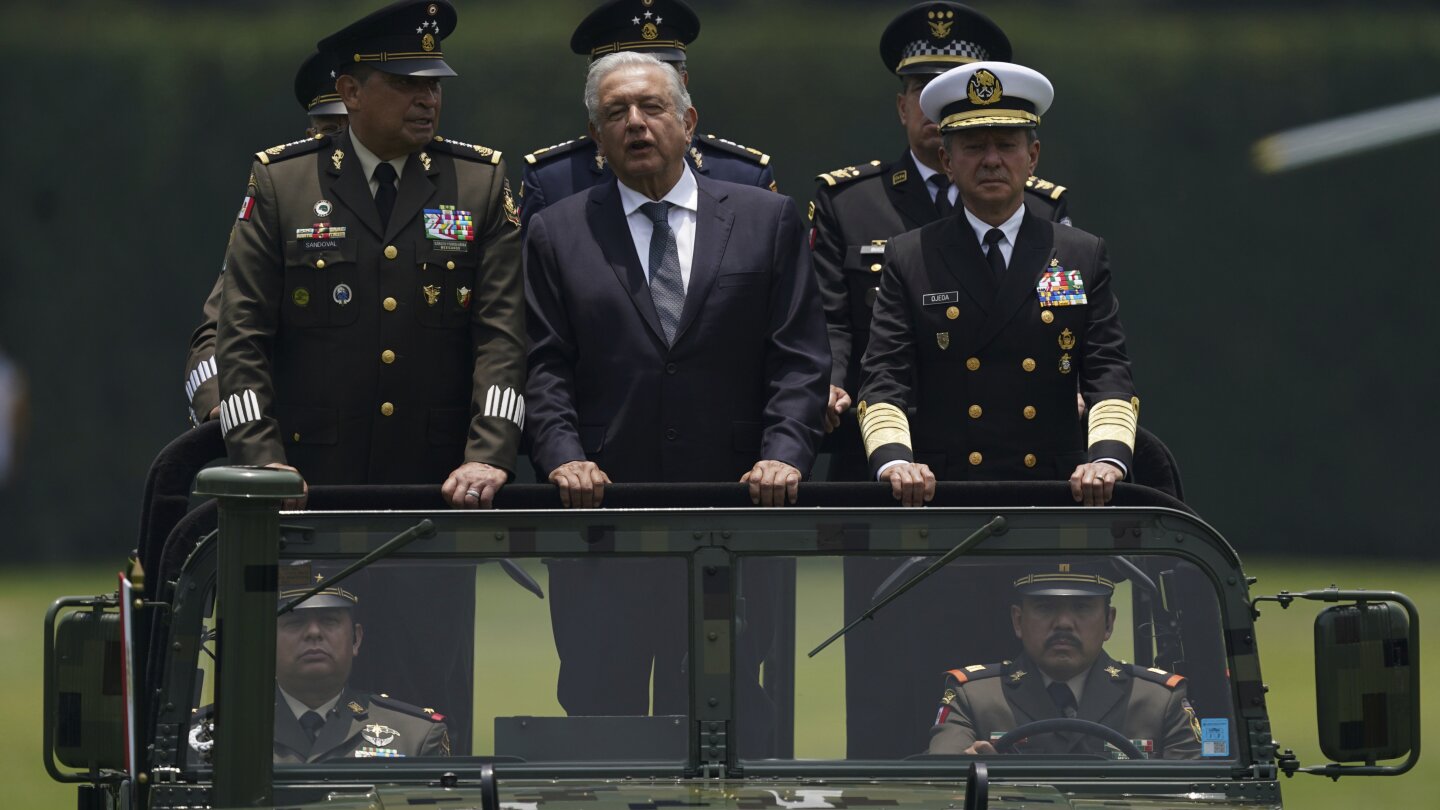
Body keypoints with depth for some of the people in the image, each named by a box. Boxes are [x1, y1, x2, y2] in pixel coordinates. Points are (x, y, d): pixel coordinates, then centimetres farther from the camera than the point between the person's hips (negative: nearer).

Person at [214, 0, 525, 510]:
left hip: (444, 485, 1)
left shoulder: (482, 182, 7)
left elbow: (502, 333, -1)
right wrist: (261, 463, -12)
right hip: (313, 481, -1)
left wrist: (488, 458, -15)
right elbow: (243, 334, 0)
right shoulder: (279, 182, 4)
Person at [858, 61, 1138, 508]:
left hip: (1053, 497, 1)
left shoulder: (1084, 256, 15)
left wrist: (1107, 455, -13)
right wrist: (893, 459, -16)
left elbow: (1109, 375, 7)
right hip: (940, 498, -1)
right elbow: (885, 382, 5)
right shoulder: (908, 259, 13)